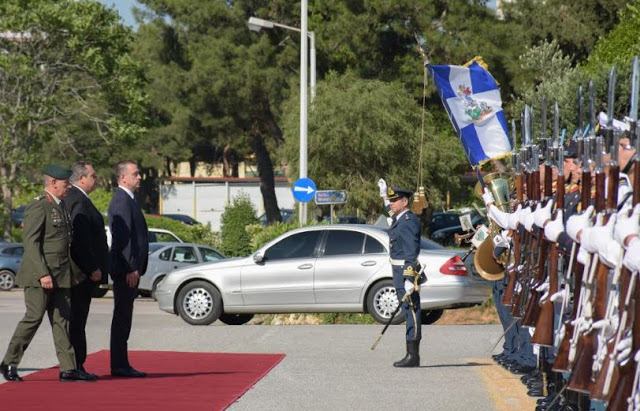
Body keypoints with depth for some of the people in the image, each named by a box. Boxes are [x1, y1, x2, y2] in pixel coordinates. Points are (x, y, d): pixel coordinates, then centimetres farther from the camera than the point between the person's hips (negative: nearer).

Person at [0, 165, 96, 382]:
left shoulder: (60, 206, 16)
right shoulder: (38, 207, -12)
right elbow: (31, 242, -17)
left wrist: (68, 273, 19)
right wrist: (42, 274, -23)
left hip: (60, 275, 9)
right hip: (39, 275, -9)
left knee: (62, 319, 5)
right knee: (33, 317, -6)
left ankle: (68, 368, 4)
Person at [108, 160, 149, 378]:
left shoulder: (128, 200, 20)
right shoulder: (122, 200, -14)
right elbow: (123, 237, -20)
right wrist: (131, 268, -23)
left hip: (129, 269, 10)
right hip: (125, 268, -10)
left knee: (123, 317, 11)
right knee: (122, 317, -7)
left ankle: (121, 364, 14)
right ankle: (119, 366, -6)